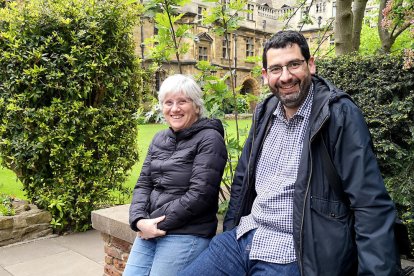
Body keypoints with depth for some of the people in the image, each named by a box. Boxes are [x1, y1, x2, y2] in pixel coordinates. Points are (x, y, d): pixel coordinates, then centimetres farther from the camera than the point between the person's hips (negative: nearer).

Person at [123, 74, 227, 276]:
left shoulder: (209, 139, -9)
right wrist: (139, 220, -9)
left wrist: (158, 223, -13)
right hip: (149, 230, 6)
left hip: (187, 234, -6)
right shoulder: (159, 139, 12)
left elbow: (199, 195, -16)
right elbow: (143, 184, 9)